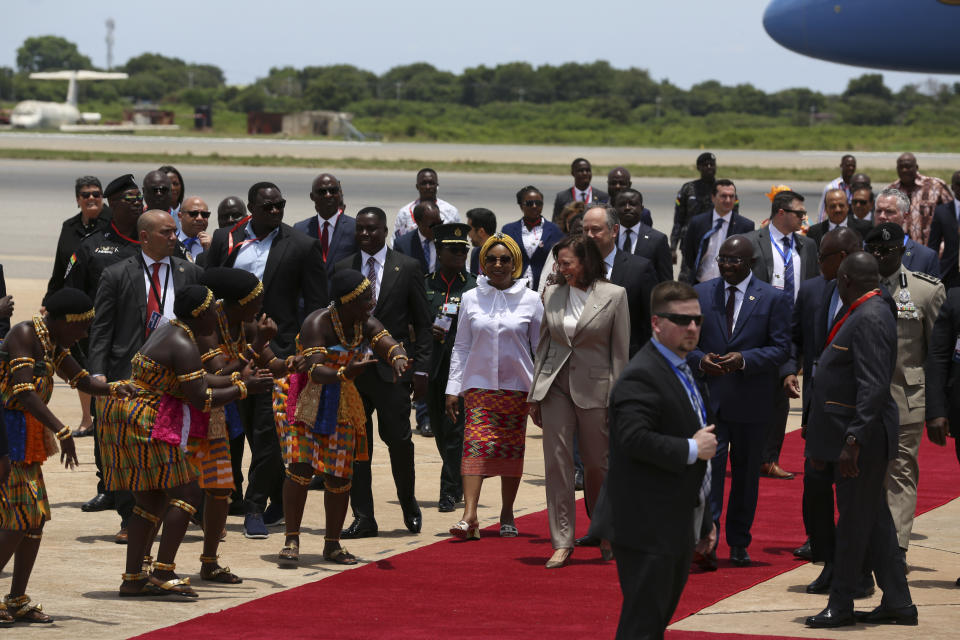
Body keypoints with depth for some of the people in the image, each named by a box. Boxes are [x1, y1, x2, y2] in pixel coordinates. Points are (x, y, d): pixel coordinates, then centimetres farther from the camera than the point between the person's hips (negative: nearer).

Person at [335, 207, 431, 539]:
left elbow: (422, 323, 3)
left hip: (393, 368, -3)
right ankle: (363, 518, 6)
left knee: (398, 438, -5)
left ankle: (408, 503, 19)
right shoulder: (341, 269, 9)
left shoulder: (407, 268, 2)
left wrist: (421, 369, -3)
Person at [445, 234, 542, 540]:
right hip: (478, 385, 0)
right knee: (475, 445, -13)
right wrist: (453, 388, 4)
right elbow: (461, 347, 9)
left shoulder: (530, 301, 2)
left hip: (517, 386, 0)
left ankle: (507, 515, 17)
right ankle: (469, 516, -21)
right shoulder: (471, 299, 5)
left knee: (512, 449, 5)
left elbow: (540, 349, 6)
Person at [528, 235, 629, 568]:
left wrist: (616, 401, -7)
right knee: (557, 463, -2)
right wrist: (535, 394, 9)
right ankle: (562, 542, 1)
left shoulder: (614, 296, -5)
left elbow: (620, 352, -3)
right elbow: (543, 345, 12)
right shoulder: (552, 294, 6)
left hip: (594, 389, -3)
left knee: (597, 465, 7)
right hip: (556, 387, 3)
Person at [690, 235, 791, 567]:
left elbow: (782, 348, -4)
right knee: (708, 465, -13)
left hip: (752, 400, 0)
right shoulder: (700, 294, 8)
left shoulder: (774, 299, 1)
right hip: (708, 397, 0)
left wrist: (745, 359, -18)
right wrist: (700, 359, -11)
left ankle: (739, 544, 20)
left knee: (746, 472, 9)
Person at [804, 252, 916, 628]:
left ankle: (841, 606, 5)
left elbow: (874, 386, -25)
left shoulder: (870, 319, -18)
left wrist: (853, 441, -28)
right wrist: (820, 441, 22)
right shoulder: (863, 315, 14)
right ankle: (897, 604, 17)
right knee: (874, 520, 12)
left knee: (854, 522, -1)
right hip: (850, 436, 10)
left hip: (862, 439, -10)